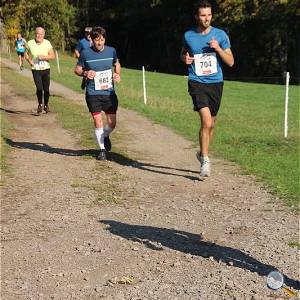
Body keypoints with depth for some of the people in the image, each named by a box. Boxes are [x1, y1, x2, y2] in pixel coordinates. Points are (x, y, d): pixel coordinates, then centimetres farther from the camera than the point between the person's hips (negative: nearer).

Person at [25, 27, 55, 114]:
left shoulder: (47, 43, -4)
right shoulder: (30, 43, -4)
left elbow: (53, 56, -5)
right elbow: (26, 53, 14)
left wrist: (44, 57, -20)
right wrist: (29, 60, -2)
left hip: (46, 69, 1)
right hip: (35, 70, -1)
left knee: (46, 89, 3)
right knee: (39, 88, -13)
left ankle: (46, 105, 27)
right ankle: (40, 104, 13)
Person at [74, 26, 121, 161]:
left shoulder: (111, 51, 2)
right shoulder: (86, 53, -5)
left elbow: (117, 64, 22)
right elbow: (77, 69, 6)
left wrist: (117, 74, 2)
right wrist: (85, 73, -14)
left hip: (109, 92, 2)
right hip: (93, 93, -2)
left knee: (112, 123, 2)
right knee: (97, 121, -7)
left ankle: (105, 136, 38)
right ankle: (102, 149, 12)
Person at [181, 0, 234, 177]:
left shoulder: (220, 35, 1)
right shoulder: (188, 35, 3)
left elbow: (230, 62, 0)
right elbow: (183, 53, 22)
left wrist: (218, 48, -15)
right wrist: (185, 58, -1)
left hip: (216, 83, 2)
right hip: (197, 83, -2)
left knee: (211, 124, 13)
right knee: (206, 121, -19)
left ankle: (203, 153, 36)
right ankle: (205, 160, -8)